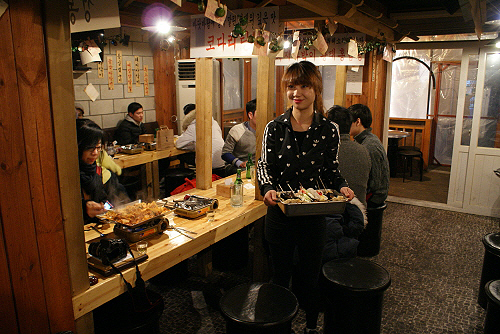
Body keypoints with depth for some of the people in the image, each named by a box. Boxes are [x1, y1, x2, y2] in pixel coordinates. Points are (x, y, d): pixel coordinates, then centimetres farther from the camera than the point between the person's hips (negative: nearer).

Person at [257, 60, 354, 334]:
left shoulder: (329, 131, -5)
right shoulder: (274, 128, -6)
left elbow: (331, 170, 4)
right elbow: (264, 165, -2)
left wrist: (341, 187, -16)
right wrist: (268, 188, -21)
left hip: (314, 214, 0)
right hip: (280, 212, 0)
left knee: (310, 275, 18)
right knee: (281, 273, 17)